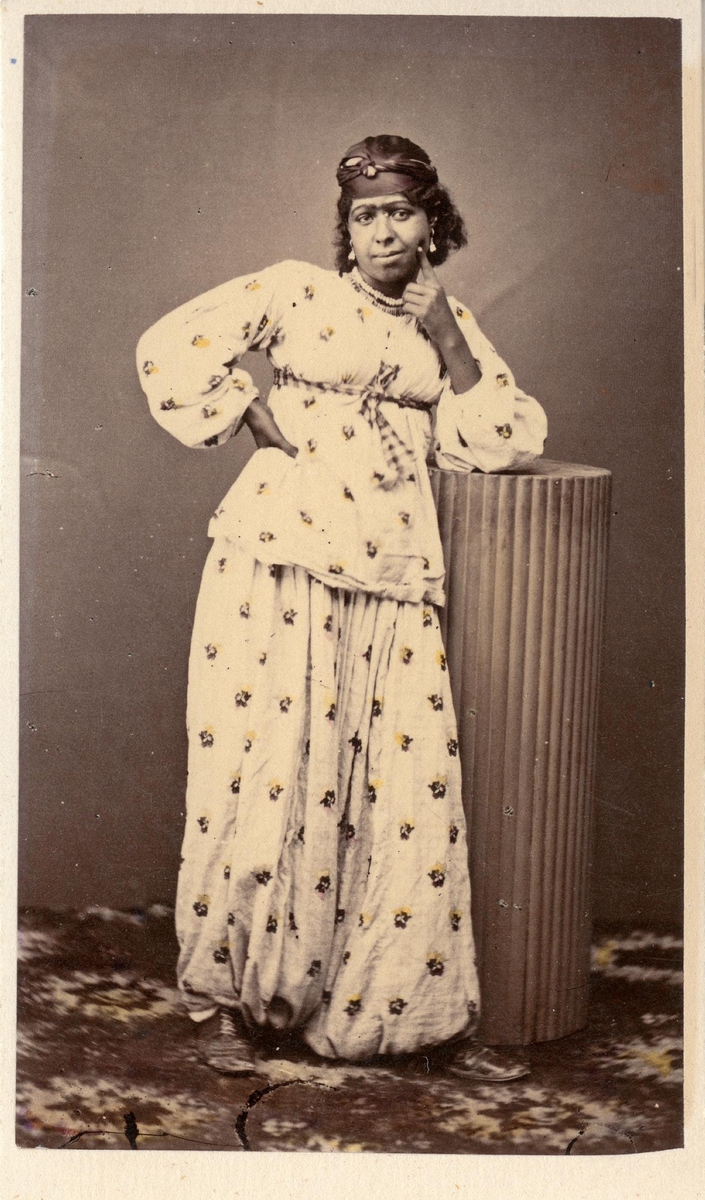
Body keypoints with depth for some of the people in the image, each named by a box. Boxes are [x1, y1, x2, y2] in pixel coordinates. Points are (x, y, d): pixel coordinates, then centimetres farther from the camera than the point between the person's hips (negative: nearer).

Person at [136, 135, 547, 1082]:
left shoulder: (450, 327, 17)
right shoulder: (296, 291, 7)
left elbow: (507, 443, 5)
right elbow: (171, 349, 0)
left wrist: (445, 330, 1)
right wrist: (263, 429, -1)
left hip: (392, 578, 3)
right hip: (280, 559, -3)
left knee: (411, 789, 1)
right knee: (263, 774, -1)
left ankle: (425, 1015, 15)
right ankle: (223, 996, 17)